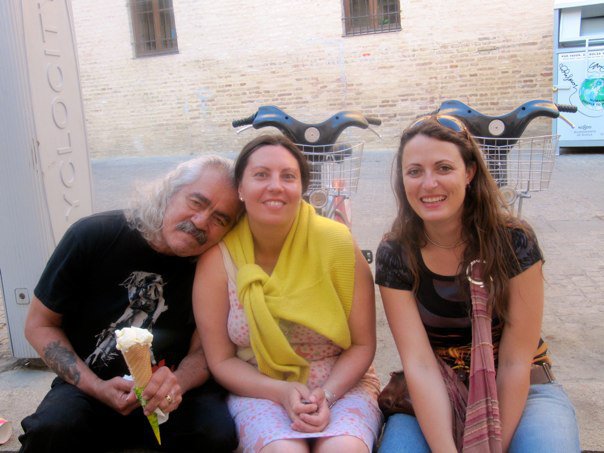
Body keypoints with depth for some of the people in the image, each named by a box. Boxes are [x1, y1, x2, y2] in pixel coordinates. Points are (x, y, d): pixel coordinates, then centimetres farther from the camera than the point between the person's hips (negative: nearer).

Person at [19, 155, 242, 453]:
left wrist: (177, 383, -29)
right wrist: (96, 388, -17)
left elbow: (201, 350, -5)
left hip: (176, 387, 1)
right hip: (88, 385, 0)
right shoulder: (93, 236, -14)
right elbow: (40, 325, -5)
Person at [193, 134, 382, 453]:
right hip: (259, 390, 0)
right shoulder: (218, 258, -10)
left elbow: (362, 345, -4)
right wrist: (281, 392, -19)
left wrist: (325, 395, -20)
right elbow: (221, 360, -3)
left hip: (341, 383, 1)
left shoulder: (337, 243, -11)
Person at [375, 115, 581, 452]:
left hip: (520, 389, 0)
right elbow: (418, 363, -17)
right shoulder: (394, 255, -13)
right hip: (432, 395, 1)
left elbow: (515, 362, -14)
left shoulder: (514, 242, -16)